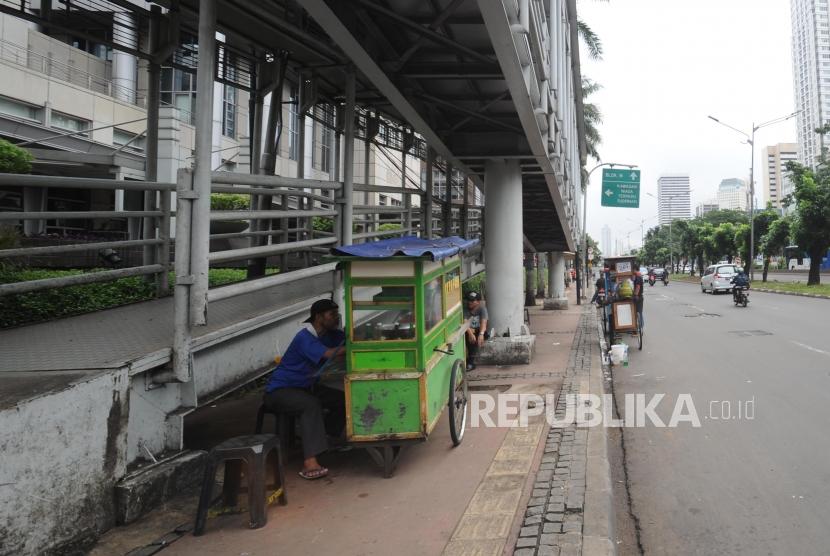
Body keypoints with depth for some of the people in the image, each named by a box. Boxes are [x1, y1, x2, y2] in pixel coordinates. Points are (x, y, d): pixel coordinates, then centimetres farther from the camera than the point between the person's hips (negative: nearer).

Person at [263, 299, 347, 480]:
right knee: (311, 404, -35)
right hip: (279, 390, -8)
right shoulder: (305, 338, -25)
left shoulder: (330, 334, 1)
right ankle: (310, 462, -41)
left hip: (305, 387, 8)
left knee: (343, 400, -9)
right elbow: (330, 354, -38)